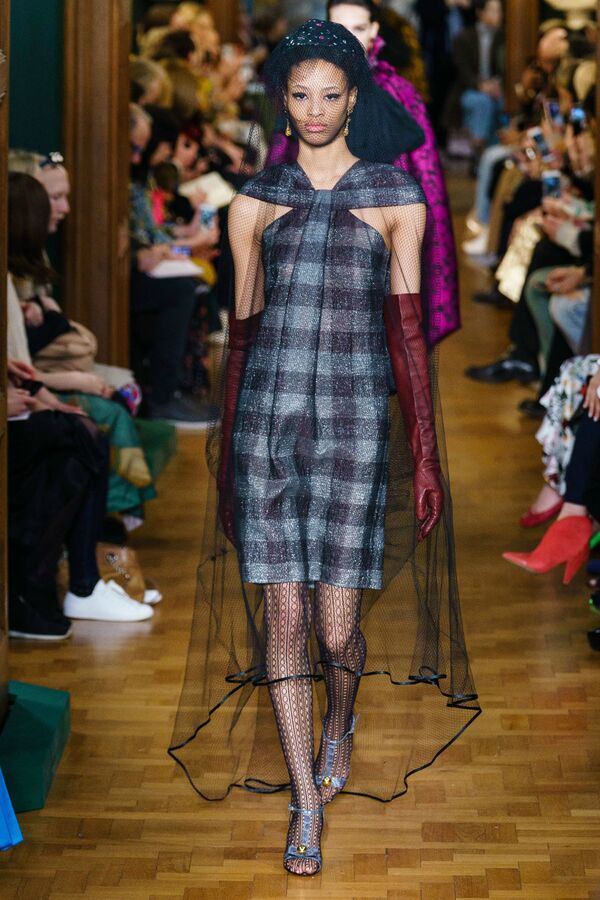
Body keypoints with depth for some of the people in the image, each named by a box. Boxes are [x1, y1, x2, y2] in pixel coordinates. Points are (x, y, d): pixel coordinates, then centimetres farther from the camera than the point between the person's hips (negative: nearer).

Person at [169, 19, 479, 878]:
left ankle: (342, 720, 33)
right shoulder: (254, 201, 10)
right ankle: (307, 801, 11)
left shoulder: (395, 196, 5)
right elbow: (242, 330, 13)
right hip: (267, 416, 2)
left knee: (340, 628, -2)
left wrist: (425, 457, 1)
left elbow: (407, 328, 4)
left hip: (354, 418, -1)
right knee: (282, 616, -1)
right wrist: (226, 458, 13)